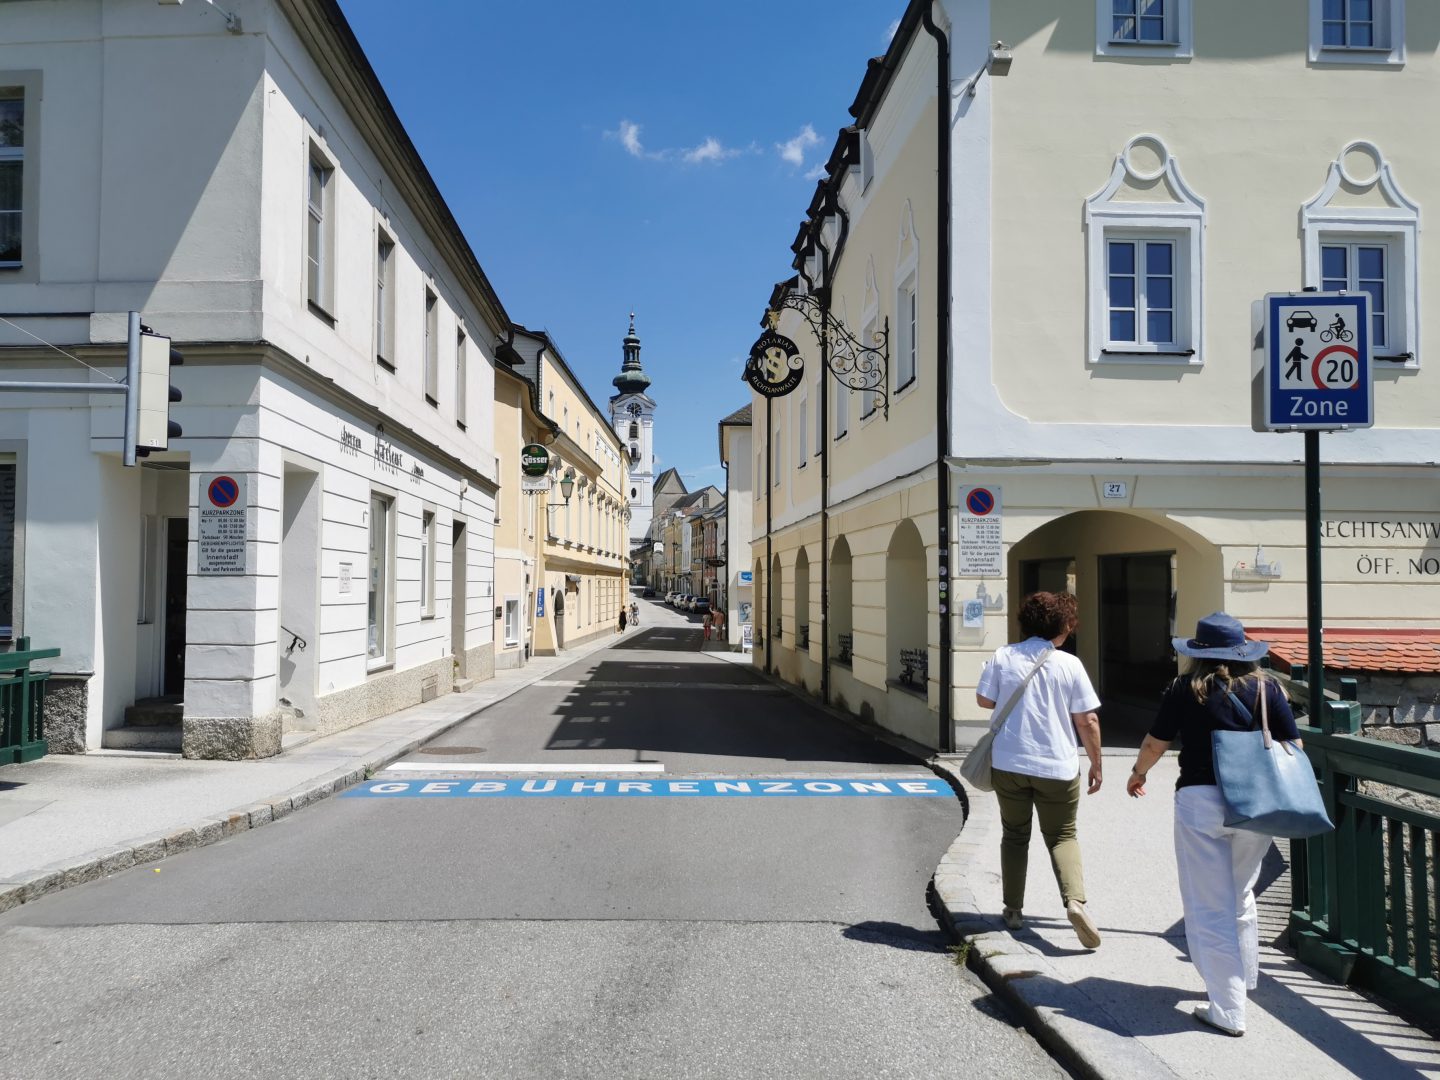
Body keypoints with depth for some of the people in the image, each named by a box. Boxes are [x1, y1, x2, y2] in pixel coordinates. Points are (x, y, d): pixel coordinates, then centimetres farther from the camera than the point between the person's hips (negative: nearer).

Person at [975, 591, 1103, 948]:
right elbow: (1088, 721, -6)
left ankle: (1013, 909, 21)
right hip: (1058, 766, -1)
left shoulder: (1003, 657, -5)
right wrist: (1096, 764, 5)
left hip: (1009, 763, 1)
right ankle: (1075, 900, -8)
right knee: (1062, 836, 13)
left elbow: (983, 699, 2)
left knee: (1015, 836, 17)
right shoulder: (1070, 664, -8)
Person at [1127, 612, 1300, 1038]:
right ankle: (1242, 978, 40)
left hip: (1200, 800, -4)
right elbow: (1293, 748, 4)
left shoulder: (1185, 690, -3)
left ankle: (1228, 1010, 8)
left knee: (1209, 907, 5)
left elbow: (1155, 743, 3)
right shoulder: (1267, 689, 2)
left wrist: (1138, 773, 22)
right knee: (1240, 896, 25)